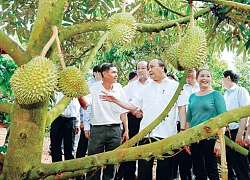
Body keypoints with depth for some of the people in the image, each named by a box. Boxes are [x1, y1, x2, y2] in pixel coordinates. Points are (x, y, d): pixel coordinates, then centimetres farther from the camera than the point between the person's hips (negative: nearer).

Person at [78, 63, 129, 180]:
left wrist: (126, 131, 9)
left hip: (115, 130, 2)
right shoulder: (94, 90, 1)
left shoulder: (119, 90, 8)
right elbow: (85, 104, -15)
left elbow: (123, 113, 11)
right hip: (97, 129, -2)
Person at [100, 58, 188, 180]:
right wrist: (115, 100, 7)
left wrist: (182, 130, -6)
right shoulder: (146, 89, 17)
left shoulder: (174, 86, 6)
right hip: (146, 134, 3)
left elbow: (182, 108, 2)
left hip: (167, 134, -3)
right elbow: (133, 106, 17)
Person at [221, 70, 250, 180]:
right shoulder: (225, 96, 18)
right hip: (225, 134, 7)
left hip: (236, 133, -7)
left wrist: (240, 134, -18)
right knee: (229, 168, 12)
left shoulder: (240, 91, -2)